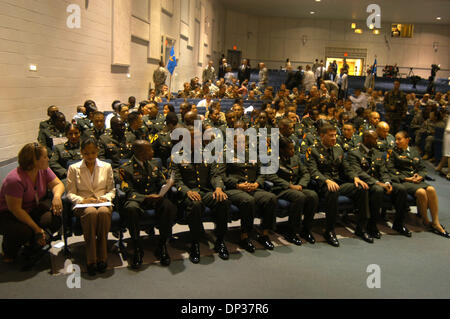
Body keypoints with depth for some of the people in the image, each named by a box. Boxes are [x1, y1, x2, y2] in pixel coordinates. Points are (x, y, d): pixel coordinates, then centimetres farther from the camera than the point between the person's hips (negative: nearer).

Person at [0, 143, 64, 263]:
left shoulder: (43, 170, -6)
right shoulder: (15, 180, -28)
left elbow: (57, 184, 0)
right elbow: (15, 209, -27)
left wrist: (57, 196, -26)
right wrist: (37, 228, -27)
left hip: (33, 210, 6)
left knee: (56, 218, -23)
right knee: (24, 231, -35)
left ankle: (33, 244, 4)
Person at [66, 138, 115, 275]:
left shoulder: (106, 167, 16)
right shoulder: (74, 168, 12)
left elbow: (112, 190, 15)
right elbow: (70, 193, 7)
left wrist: (106, 198, -8)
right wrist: (82, 200, -13)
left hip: (103, 203, 1)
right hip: (83, 204, -1)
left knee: (103, 212, -37)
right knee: (91, 212, -38)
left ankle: (102, 257, -30)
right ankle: (91, 260, -35)